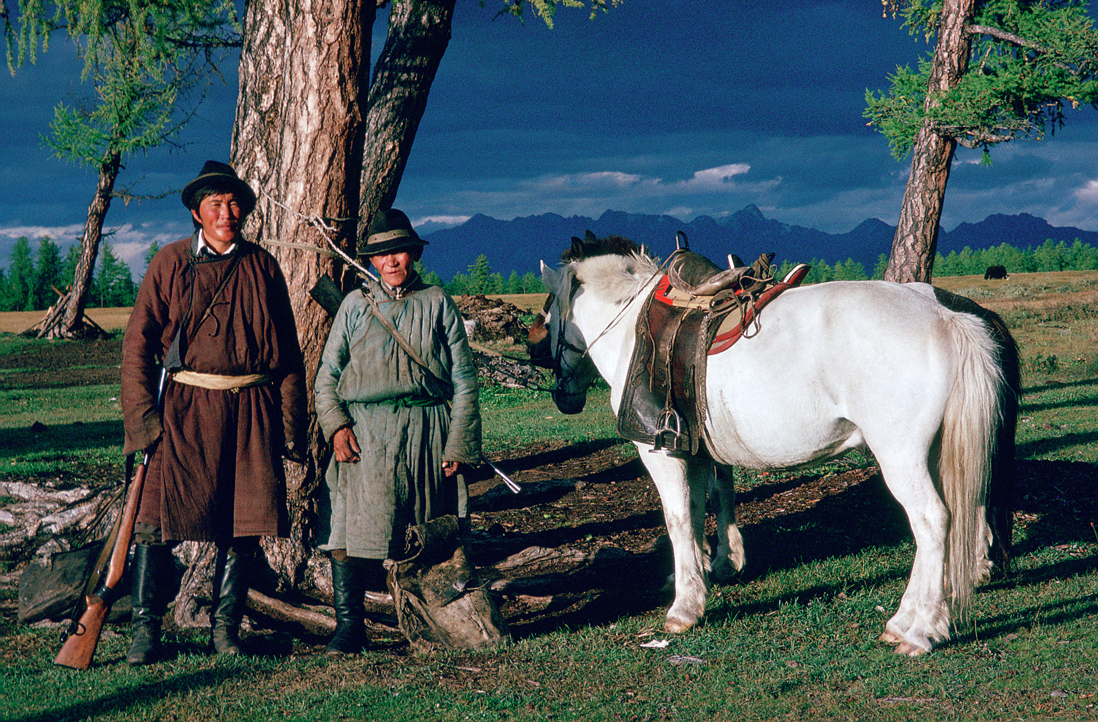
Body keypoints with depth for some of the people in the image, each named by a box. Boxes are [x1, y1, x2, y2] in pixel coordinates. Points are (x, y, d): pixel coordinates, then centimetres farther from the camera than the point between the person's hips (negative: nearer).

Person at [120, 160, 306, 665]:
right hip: (184, 405, -2)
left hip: (252, 409, 2)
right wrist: (143, 416, -6)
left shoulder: (262, 267, 11)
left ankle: (225, 627, 14)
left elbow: (288, 353, 13)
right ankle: (144, 628, 3)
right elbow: (137, 343, 3)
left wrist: (290, 425, 7)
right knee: (158, 517, -7)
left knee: (244, 521, 1)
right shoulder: (170, 263, 5)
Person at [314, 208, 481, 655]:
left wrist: (458, 445, -1)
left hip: (425, 432, 0)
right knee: (351, 525, -10)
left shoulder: (437, 304, 8)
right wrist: (336, 426, -8)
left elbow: (463, 379, 7)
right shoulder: (355, 305, 10)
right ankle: (349, 623, -6)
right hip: (363, 434, 0)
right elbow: (327, 373, 9)